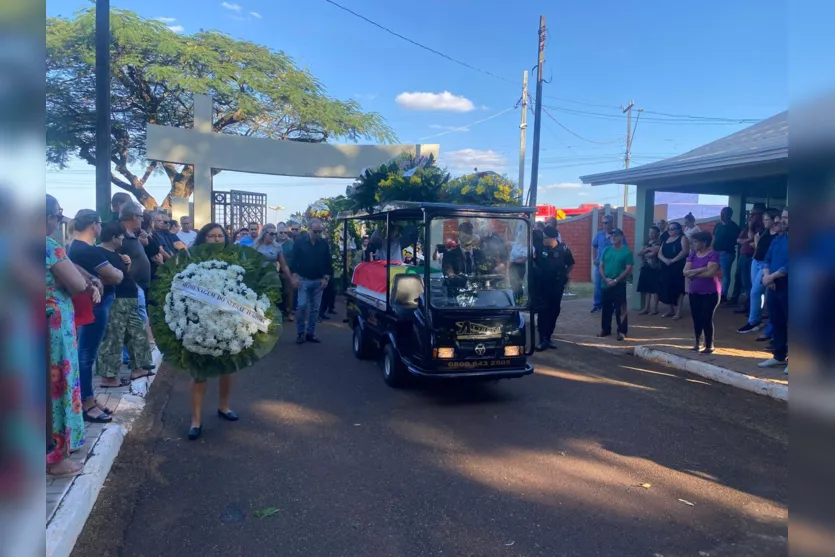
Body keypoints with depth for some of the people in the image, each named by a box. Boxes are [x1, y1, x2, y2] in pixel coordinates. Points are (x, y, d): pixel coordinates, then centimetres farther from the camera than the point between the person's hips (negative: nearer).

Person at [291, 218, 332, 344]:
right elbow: (294, 260, -3)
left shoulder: (324, 244, 4)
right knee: (301, 306, -8)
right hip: (304, 280, -3)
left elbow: (328, 262, 8)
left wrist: (326, 278, 0)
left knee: (315, 308, 5)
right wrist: (295, 277, -10)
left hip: (319, 281, 3)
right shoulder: (299, 242, -3)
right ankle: (300, 332, 4)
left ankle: (310, 333, 13)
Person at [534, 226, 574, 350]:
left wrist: (564, 275, 3)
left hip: (557, 286, 2)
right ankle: (543, 340, -7)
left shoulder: (563, 249, -6)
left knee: (554, 312, 8)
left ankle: (548, 338, 20)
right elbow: (533, 261, 8)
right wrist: (537, 270, -6)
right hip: (542, 285, -1)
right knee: (543, 312, -7)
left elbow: (571, 265, 9)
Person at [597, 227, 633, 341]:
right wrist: (605, 278, -8)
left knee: (620, 309, -3)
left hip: (619, 284, -4)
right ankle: (605, 329, 22)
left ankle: (622, 331, 4)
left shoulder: (627, 251, -5)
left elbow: (629, 269, -9)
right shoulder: (606, 250, 8)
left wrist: (616, 280, -15)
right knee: (606, 308, 11)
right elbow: (601, 266, 9)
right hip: (606, 284, 4)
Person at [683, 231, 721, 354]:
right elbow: (685, 271, -2)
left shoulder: (713, 254, -11)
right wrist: (700, 270, -18)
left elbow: (710, 273, -22)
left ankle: (709, 346, 8)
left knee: (706, 318, -4)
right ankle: (697, 343, 27)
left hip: (710, 293, -6)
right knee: (696, 318, 11)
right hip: (694, 292, 6)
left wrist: (693, 274, -9)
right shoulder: (692, 254, 6)